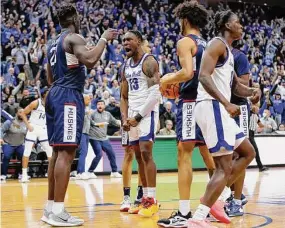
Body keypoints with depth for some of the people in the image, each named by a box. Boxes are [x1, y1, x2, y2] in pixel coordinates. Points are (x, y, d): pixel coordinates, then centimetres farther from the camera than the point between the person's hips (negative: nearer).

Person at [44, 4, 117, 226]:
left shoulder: (53, 43, 21)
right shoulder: (74, 38, -7)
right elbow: (90, 61, -26)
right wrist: (104, 39, -11)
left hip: (55, 95, 10)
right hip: (69, 96, -10)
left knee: (58, 152, 12)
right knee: (66, 152, -12)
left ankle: (51, 207, 16)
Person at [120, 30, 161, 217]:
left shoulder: (149, 62, -9)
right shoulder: (126, 66, 15)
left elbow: (155, 93, -17)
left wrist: (139, 116, -19)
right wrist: (125, 118, 3)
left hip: (147, 112, -8)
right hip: (132, 115, 8)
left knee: (146, 153, -15)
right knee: (138, 156, 9)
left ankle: (152, 200, -12)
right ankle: (146, 198, 16)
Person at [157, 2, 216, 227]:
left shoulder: (185, 42, -7)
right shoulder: (206, 44, 19)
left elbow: (188, 72, -21)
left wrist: (167, 79, -3)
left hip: (191, 102, -8)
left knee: (184, 154, -10)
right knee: (207, 153, 15)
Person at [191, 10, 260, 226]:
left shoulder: (228, 51, 23)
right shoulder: (218, 44, -8)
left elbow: (235, 86, 30)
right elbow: (204, 76, -22)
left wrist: (252, 91, 8)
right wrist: (226, 103, -28)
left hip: (219, 109, 10)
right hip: (212, 107, -10)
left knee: (248, 152, 18)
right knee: (225, 168, -12)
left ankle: (219, 198, 14)